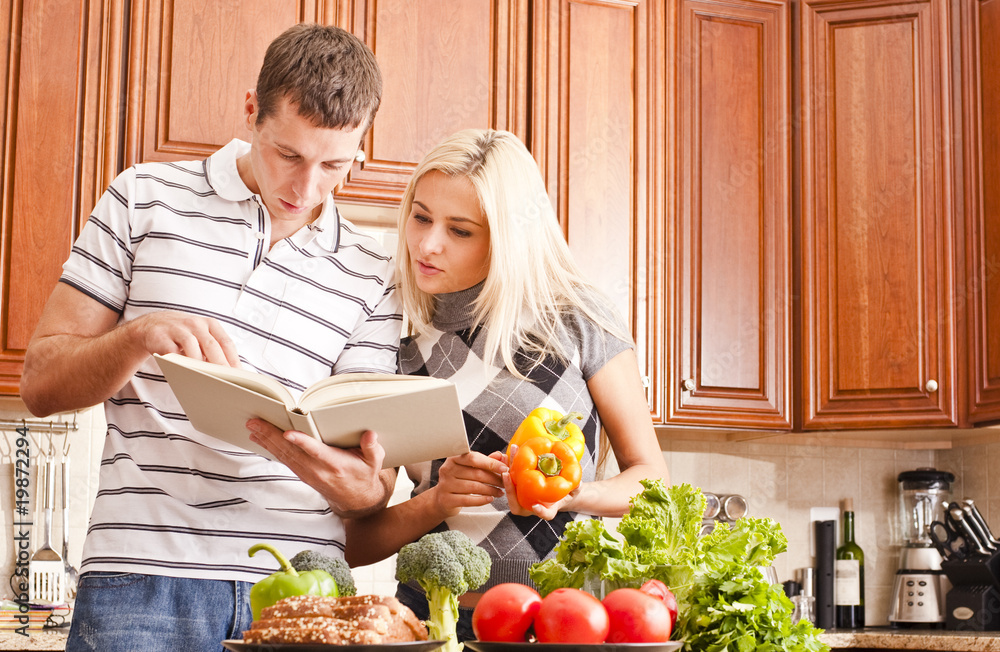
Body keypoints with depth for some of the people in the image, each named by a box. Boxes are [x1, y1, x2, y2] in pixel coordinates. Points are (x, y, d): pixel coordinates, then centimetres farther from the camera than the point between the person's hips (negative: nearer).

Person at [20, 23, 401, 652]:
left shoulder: (372, 276, 9)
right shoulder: (146, 199, 6)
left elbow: (372, 480, 7)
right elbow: (42, 382, 5)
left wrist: (361, 487, -17)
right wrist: (140, 335, -14)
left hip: (303, 585, 1)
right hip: (146, 575, -1)